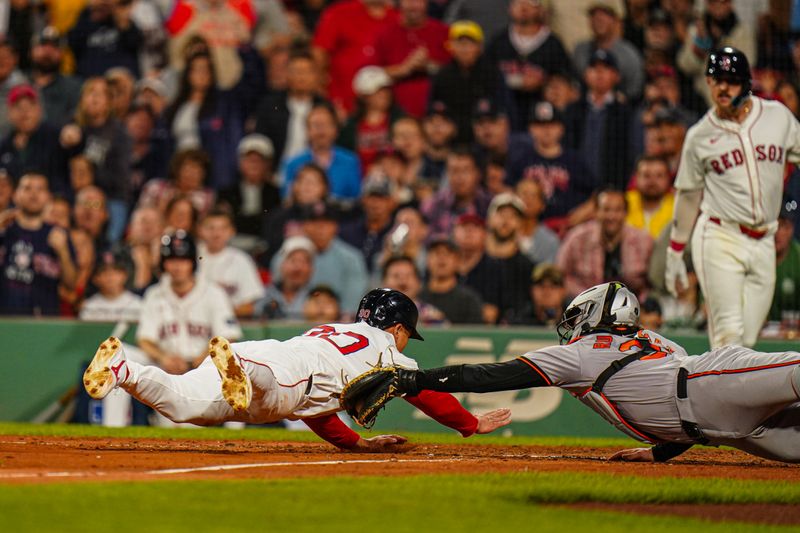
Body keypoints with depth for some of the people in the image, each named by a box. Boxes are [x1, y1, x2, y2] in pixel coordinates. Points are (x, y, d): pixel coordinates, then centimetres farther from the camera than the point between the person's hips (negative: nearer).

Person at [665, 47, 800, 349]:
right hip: (720, 241, -3)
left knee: (746, 340, 3)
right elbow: (688, 196, 11)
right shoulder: (700, 136, 3)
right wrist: (675, 254, 11)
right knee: (729, 333, -14)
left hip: (764, 244, 3)